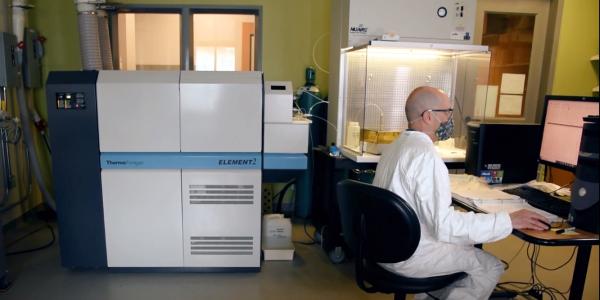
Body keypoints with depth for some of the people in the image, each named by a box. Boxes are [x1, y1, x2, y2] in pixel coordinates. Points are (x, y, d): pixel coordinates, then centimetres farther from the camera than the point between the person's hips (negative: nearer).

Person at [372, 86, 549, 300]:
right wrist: (509, 221, -20)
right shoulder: (425, 155, -24)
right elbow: (444, 225, -28)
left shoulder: (397, 145, 6)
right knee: (490, 266, 8)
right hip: (407, 256, -9)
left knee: (466, 246, 25)